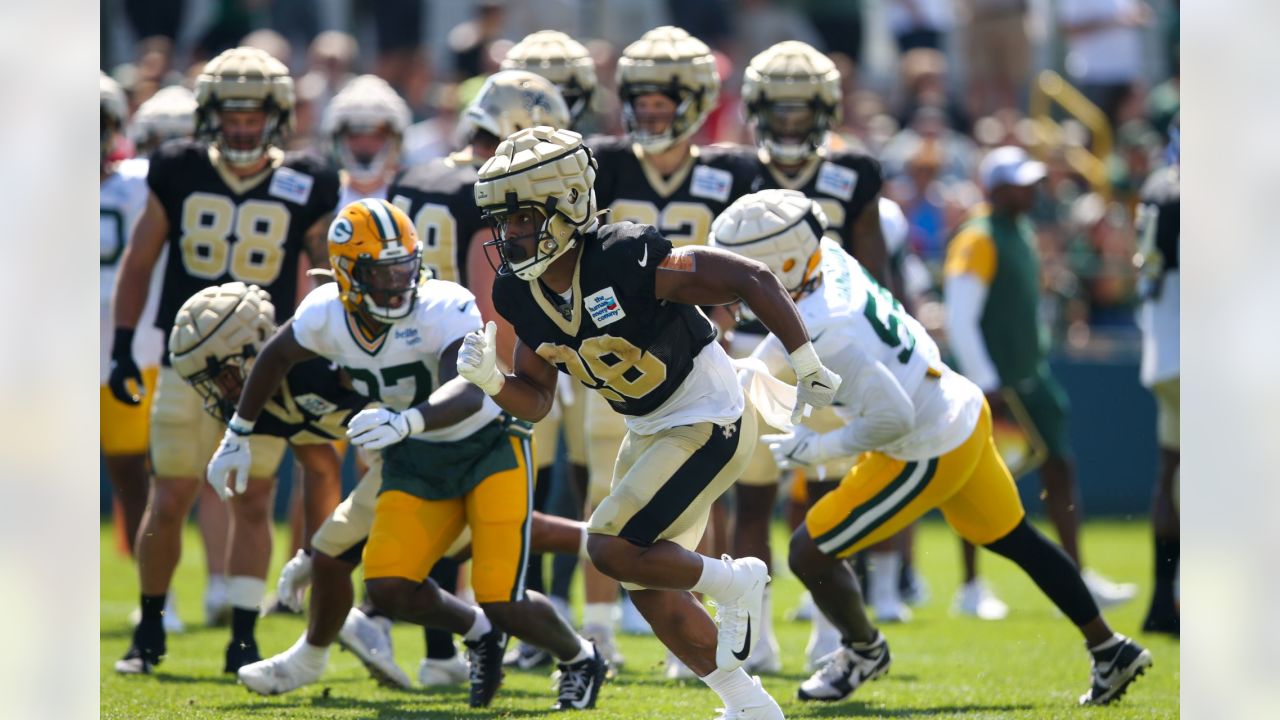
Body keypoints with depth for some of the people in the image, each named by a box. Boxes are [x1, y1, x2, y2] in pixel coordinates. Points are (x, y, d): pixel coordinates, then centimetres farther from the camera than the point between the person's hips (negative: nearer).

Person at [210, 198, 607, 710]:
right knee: (388, 588, -14)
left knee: (503, 603, -14)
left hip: (489, 446, -5)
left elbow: (468, 394, -45)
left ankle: (579, 660, 19)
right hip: (418, 461, 5)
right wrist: (238, 435, 17)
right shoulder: (326, 313, -13)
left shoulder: (447, 310, -29)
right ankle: (479, 635, 18)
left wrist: (406, 421, -64)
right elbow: (276, 358, 9)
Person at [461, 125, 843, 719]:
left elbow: (753, 281, -23)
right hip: (650, 431, 9)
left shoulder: (626, 261, -29)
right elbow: (536, 401, 4)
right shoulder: (520, 292, -6)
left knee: (611, 548, -19)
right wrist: (491, 380, -18)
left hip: (710, 423, -9)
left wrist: (808, 369, -15)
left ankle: (734, 583, 5)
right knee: (648, 588, 12)